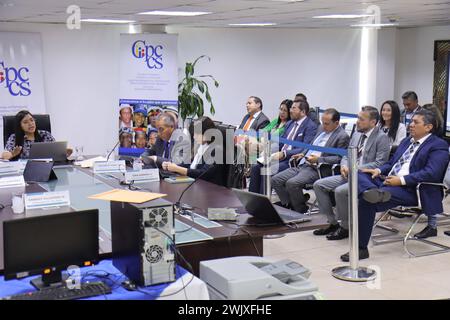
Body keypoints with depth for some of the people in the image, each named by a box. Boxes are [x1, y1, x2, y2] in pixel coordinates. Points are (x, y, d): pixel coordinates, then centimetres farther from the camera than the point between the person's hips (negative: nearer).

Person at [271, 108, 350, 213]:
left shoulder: (343, 136, -7)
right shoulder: (321, 129, 18)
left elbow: (339, 158, -13)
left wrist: (319, 159, -18)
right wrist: (303, 154, 11)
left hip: (316, 169, -9)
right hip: (302, 165, 9)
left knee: (292, 183, -30)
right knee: (275, 180, -6)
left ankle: (302, 211, -9)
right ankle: (290, 206, 1)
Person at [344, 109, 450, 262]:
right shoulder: (406, 142, 26)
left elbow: (431, 173, -15)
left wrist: (402, 180, -21)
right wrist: (379, 170, 5)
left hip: (409, 189, -9)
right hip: (387, 180, 9)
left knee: (366, 202, -28)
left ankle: (361, 248, -21)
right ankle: (373, 192, -45)